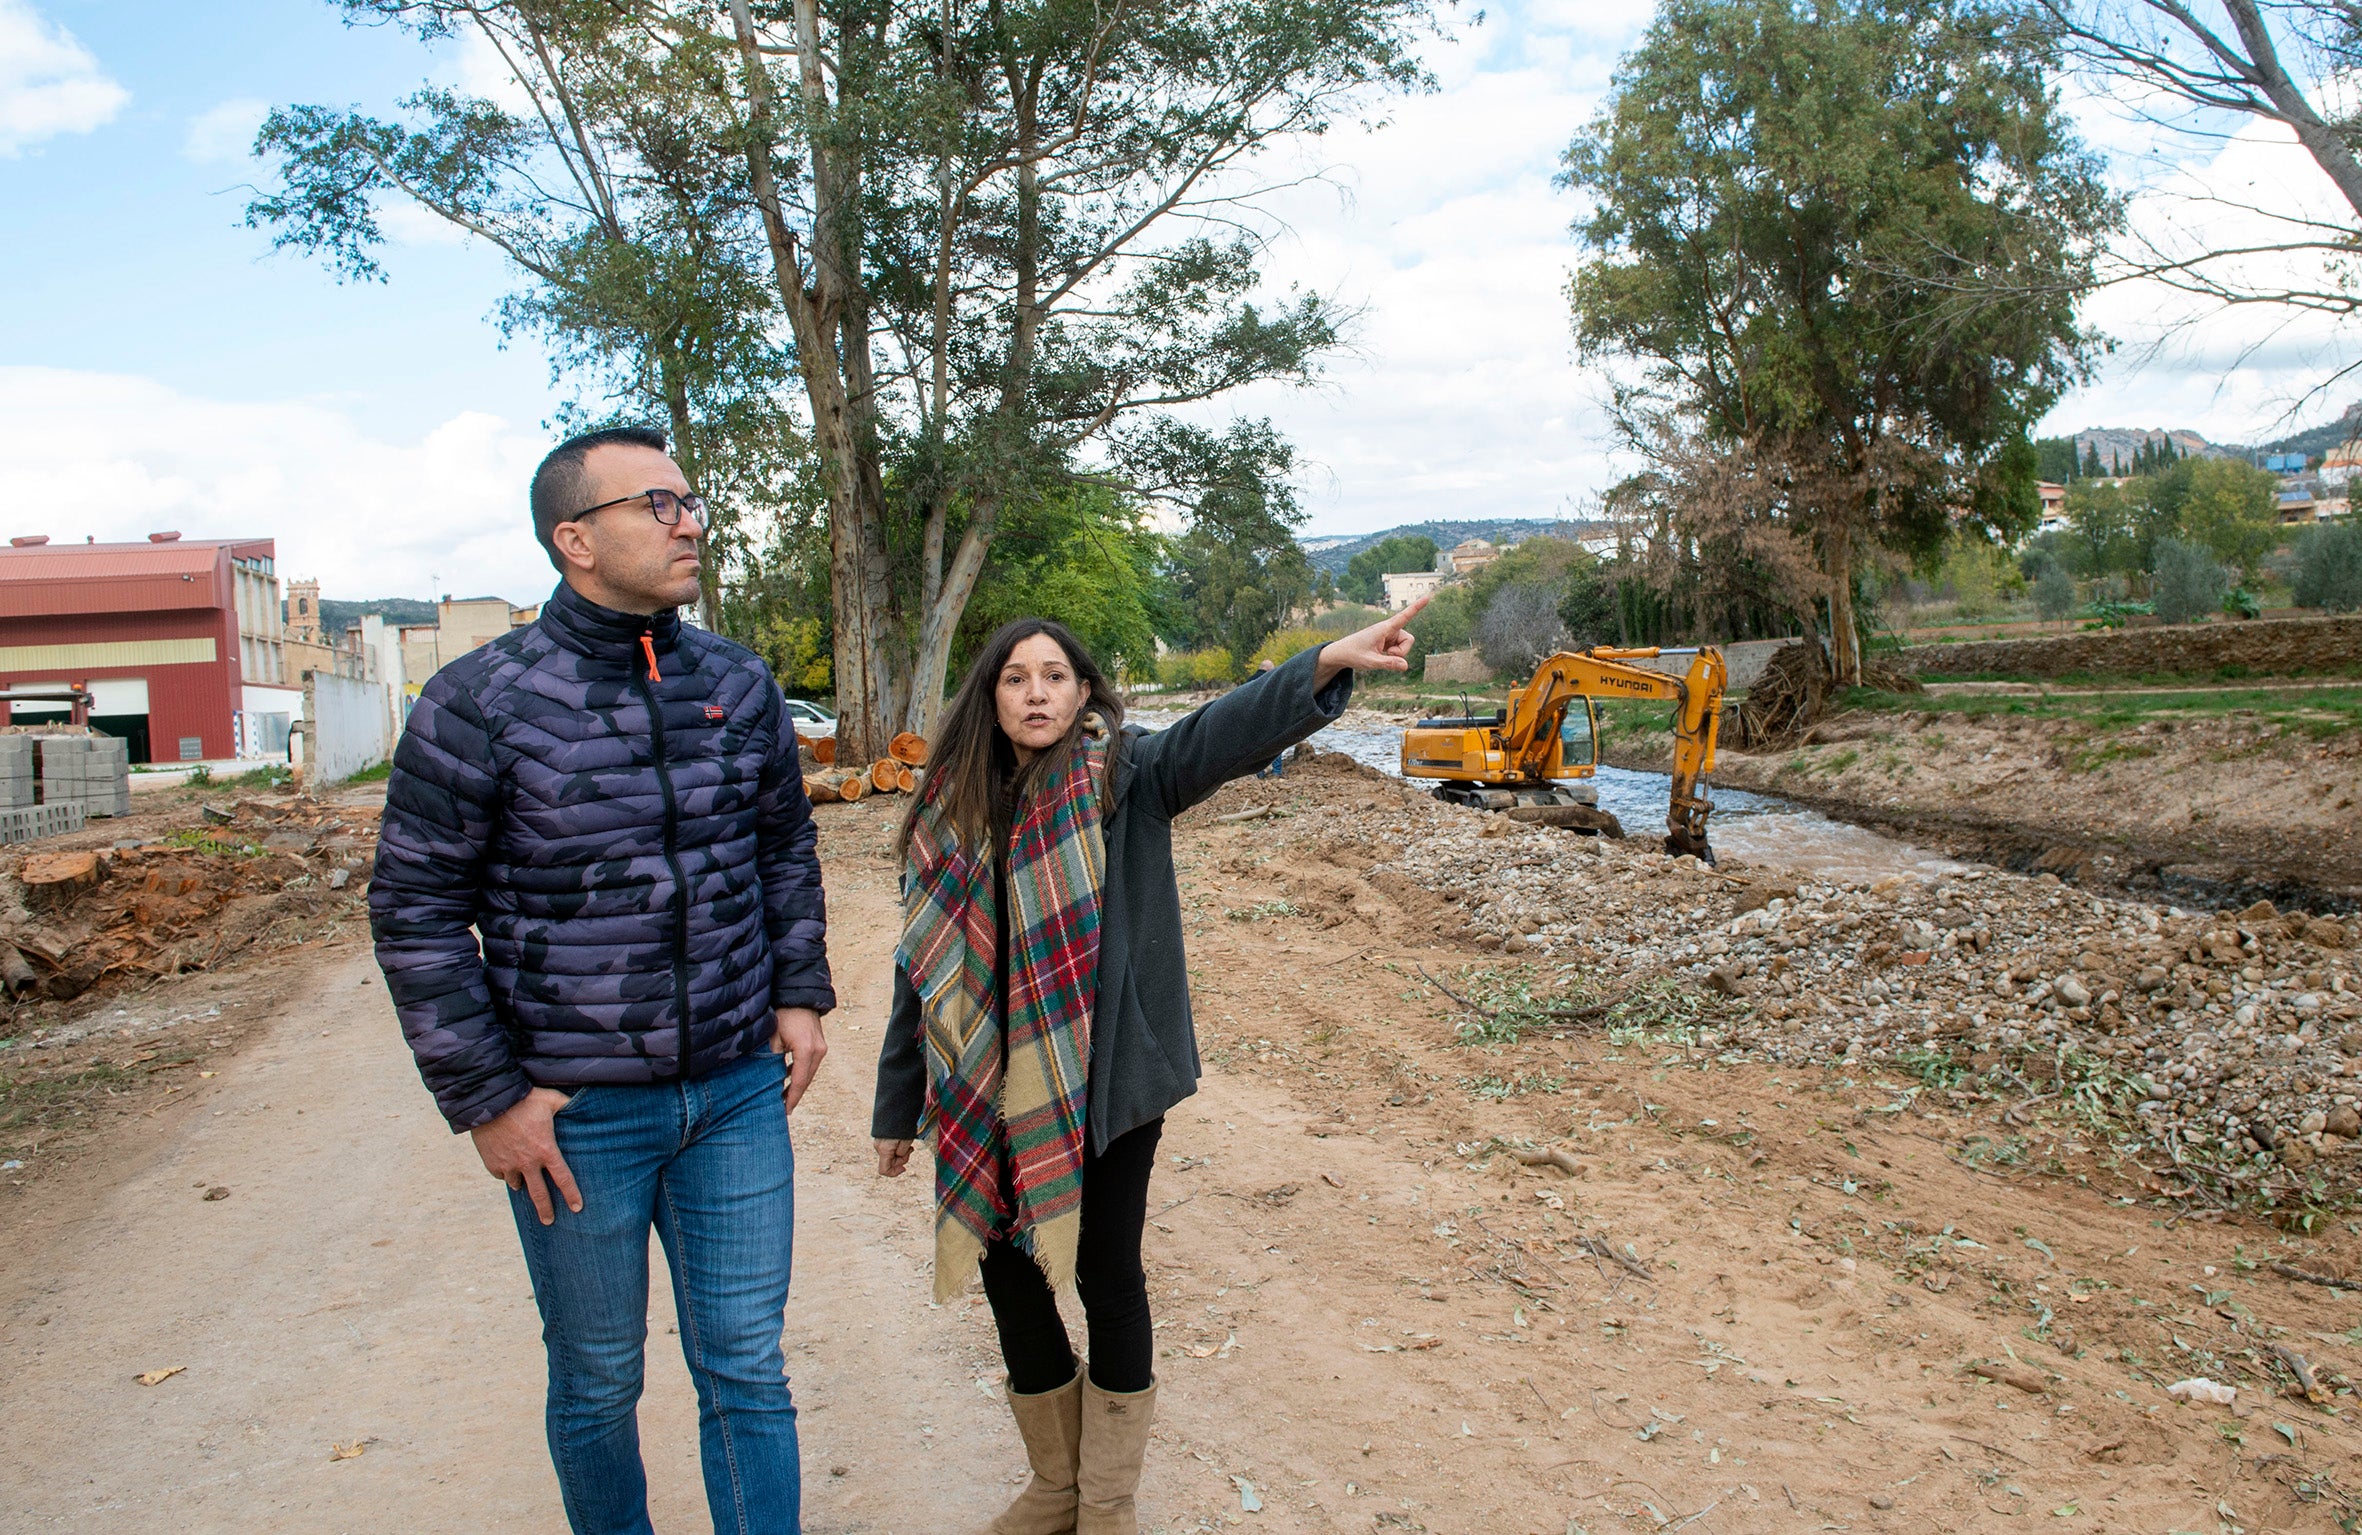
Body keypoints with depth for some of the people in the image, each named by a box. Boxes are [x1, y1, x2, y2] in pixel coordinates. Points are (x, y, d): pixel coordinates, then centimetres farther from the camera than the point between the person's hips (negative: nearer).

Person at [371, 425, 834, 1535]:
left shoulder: (737, 684, 2)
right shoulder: (481, 703, -11)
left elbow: (785, 844, 15)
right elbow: (415, 911, -7)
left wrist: (799, 994, 7)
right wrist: (486, 1098, -9)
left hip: (740, 1091, 3)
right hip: (577, 1112, -3)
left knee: (746, 1370, 10)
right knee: (598, 1381, 15)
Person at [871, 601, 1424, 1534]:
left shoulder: (1120, 775, -7)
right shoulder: (952, 812, 3)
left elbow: (1221, 735, -26)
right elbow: (924, 966, 8)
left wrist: (1328, 664, -44)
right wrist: (899, 1107, 11)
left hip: (1102, 1085, -4)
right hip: (991, 1099, 4)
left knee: (1107, 1278, 7)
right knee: (1008, 1280, 12)